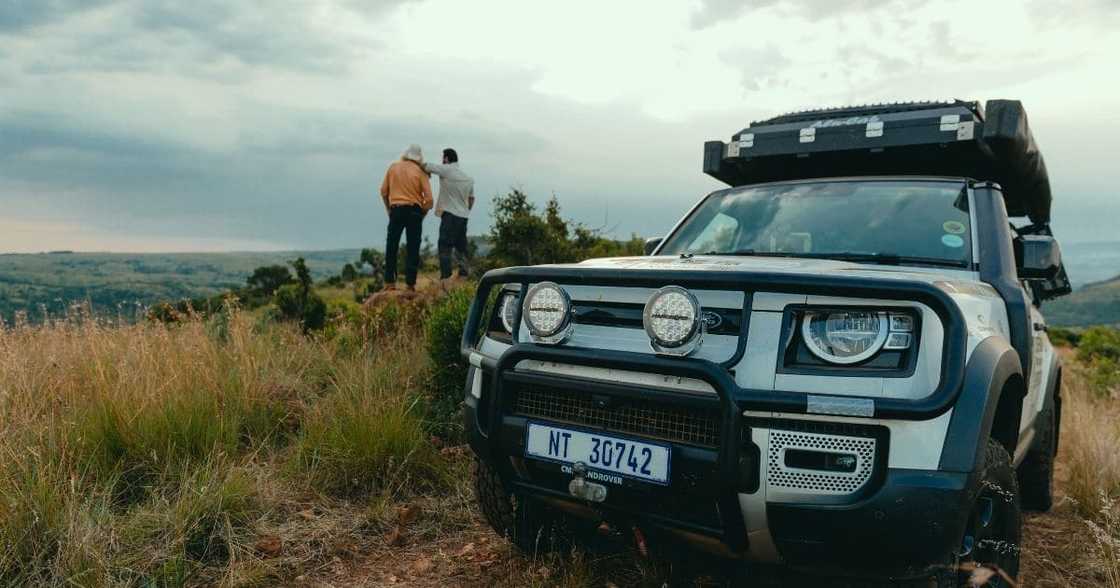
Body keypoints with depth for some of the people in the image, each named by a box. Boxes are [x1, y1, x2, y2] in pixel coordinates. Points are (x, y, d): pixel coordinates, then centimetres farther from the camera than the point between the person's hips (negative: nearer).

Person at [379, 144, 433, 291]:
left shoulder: (393, 167, 5)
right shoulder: (420, 172, -2)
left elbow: (384, 191, 7)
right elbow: (429, 199, -7)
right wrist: (422, 213, 8)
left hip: (396, 210, 2)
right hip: (414, 211, -1)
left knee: (391, 246, 9)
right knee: (412, 248, 4)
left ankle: (390, 282, 7)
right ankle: (410, 284, 3)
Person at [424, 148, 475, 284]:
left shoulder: (446, 170, -7)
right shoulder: (468, 178, 14)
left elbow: (425, 166, -7)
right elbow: (471, 199, 19)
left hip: (449, 215, -7)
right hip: (463, 217, 7)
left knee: (444, 247, -8)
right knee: (462, 247, 15)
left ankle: (445, 277, -15)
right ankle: (464, 274, 17)